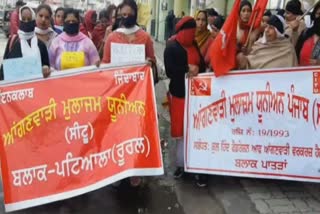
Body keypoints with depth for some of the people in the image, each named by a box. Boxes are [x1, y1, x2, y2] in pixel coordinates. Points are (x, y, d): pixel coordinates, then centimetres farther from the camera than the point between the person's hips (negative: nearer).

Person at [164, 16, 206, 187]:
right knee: (182, 130, 5)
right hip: (179, 93, -4)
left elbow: (203, 66, 11)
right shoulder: (171, 47, -7)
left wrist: (196, 69, -8)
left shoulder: (195, 45, 13)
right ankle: (181, 164, 20)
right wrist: (187, 69, -14)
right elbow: (170, 71, -17)